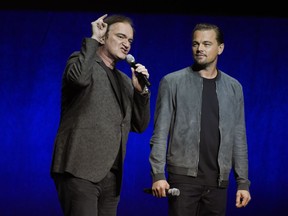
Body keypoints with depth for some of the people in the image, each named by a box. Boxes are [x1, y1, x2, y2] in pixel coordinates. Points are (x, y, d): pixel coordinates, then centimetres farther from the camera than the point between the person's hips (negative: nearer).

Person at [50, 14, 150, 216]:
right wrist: (93, 39, -11)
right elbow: (79, 77, -23)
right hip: (80, 171, -7)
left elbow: (139, 126, 18)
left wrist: (141, 90, 3)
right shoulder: (81, 61, 2)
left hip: (110, 176, 7)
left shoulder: (125, 81, 21)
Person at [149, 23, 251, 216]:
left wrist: (243, 182, 6)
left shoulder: (233, 87, 10)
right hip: (183, 176, -3)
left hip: (218, 180, 3)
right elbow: (160, 133, -2)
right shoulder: (172, 82, 1)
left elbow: (239, 138, 11)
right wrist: (158, 174, -11)